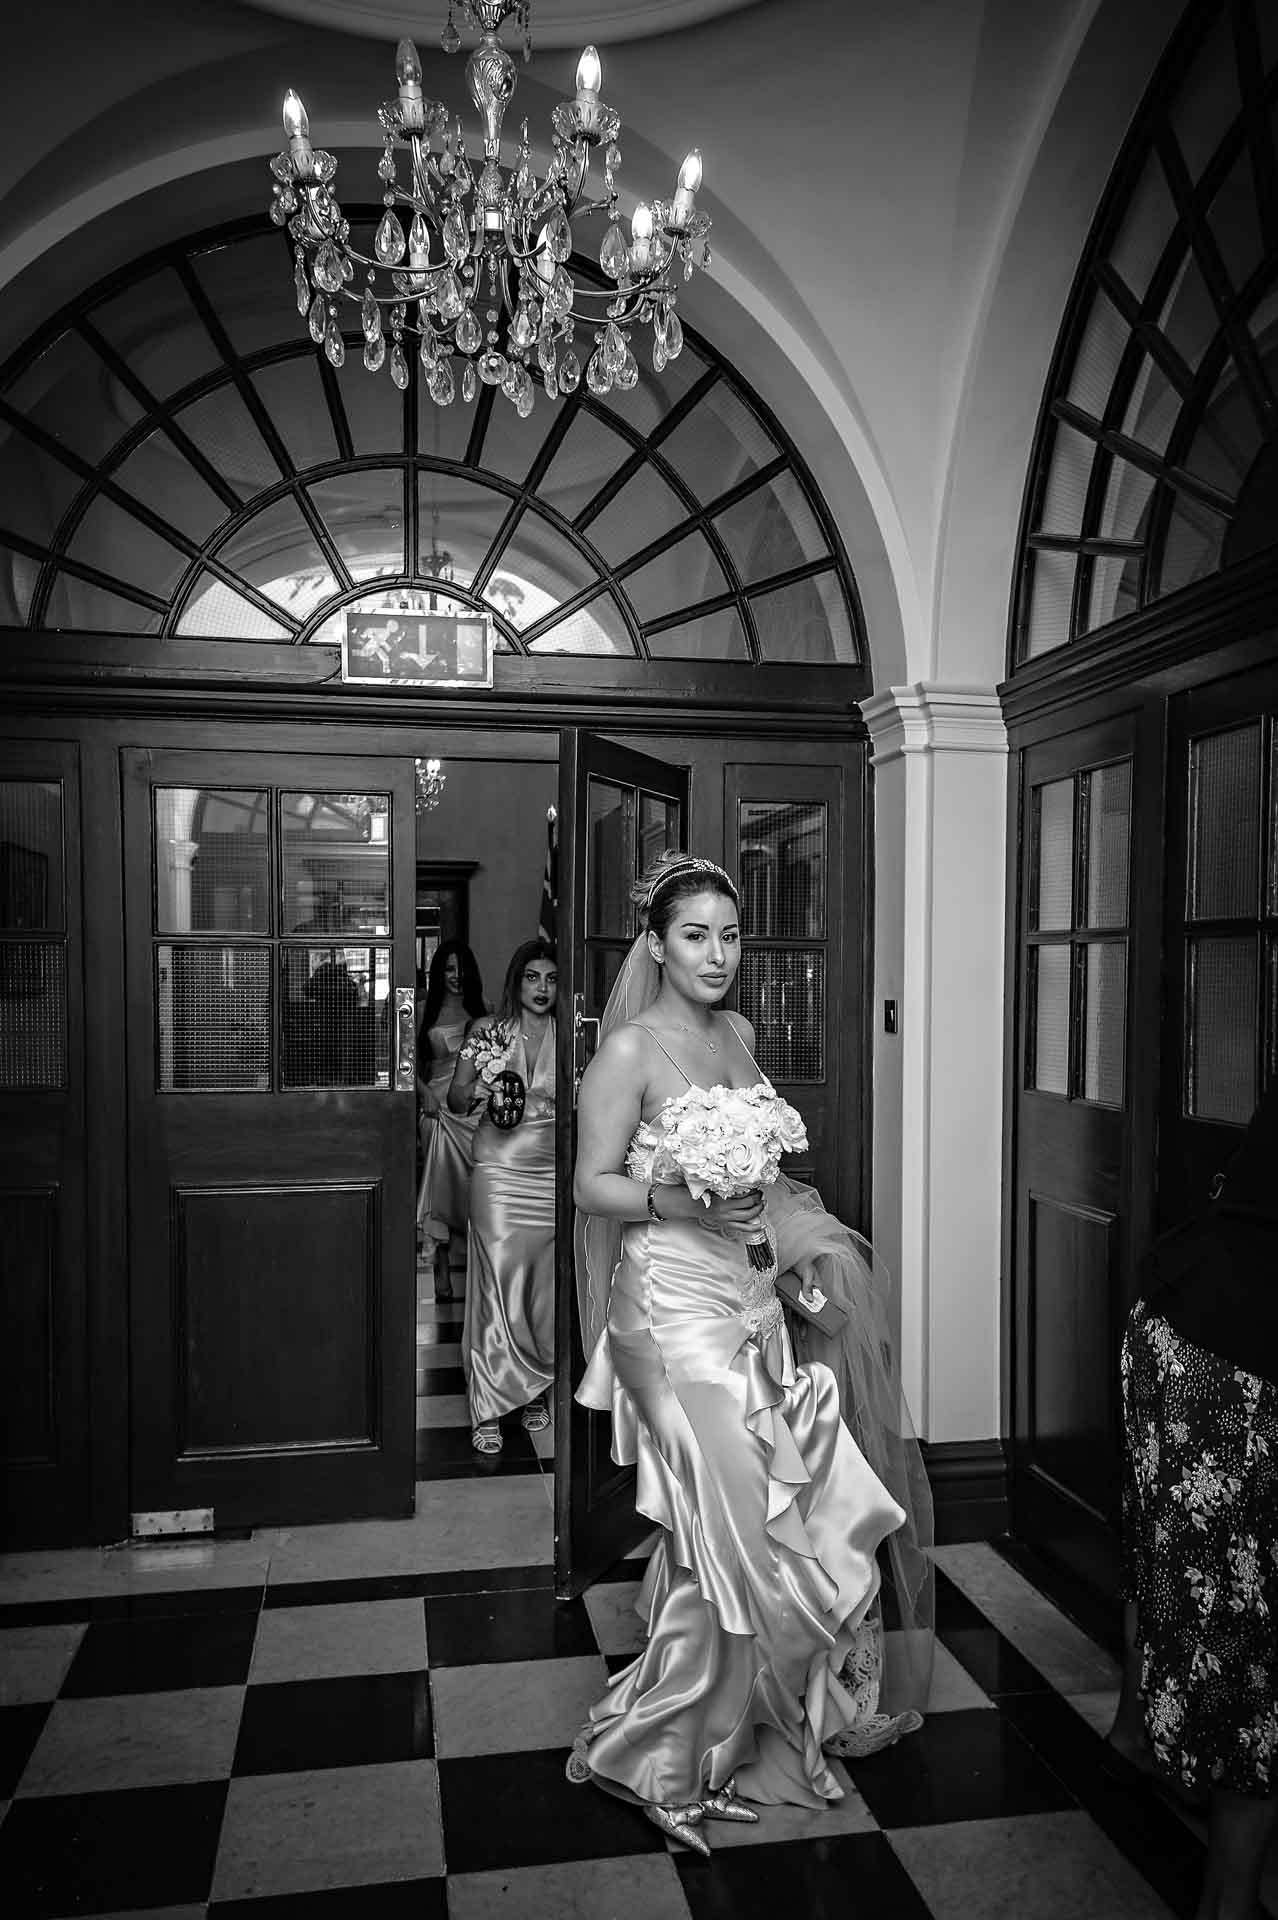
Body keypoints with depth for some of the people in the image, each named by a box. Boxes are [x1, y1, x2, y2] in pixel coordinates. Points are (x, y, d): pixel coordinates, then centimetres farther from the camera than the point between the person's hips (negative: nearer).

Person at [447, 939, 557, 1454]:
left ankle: (535, 1391, 23)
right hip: (499, 1169, -2)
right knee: (498, 1284, -4)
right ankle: (489, 1410, 5)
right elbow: (455, 1099, 5)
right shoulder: (487, 1032, 2)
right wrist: (475, 1092, -16)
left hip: (552, 1174, 2)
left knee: (545, 1287, 6)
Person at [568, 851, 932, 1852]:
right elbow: (594, 1184, -11)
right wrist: (676, 1199, -27)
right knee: (727, 1513, -4)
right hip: (672, 1302, -7)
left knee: (766, 1503, 11)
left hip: (748, 1291, 7)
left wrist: (796, 1217, 9)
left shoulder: (740, 1033, 10)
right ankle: (668, 1747, 17)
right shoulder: (631, 1049, -12)